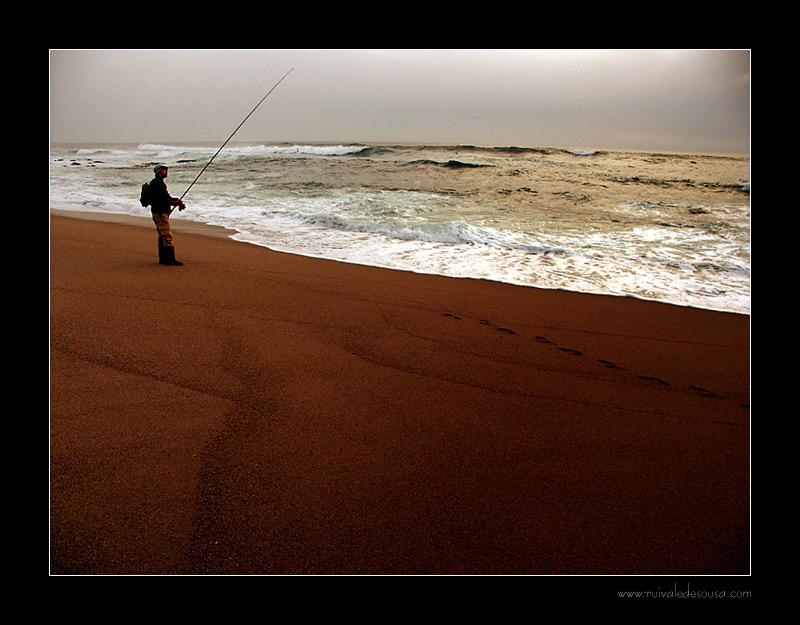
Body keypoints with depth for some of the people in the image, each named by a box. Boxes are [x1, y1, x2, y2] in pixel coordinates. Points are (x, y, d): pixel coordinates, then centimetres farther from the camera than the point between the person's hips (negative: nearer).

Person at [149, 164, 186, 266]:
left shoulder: (159, 182, 20)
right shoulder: (157, 183, -13)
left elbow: (166, 197, 21)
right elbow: (160, 200, -21)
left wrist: (176, 200, 5)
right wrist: (173, 202, -15)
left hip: (161, 212, 11)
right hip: (160, 212, -11)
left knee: (162, 236, 13)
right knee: (167, 235, -12)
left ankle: (163, 258, 17)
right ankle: (170, 259, -14)